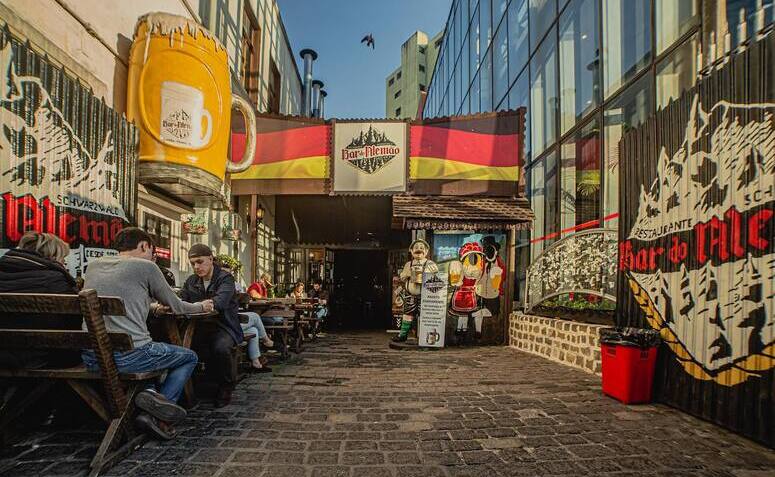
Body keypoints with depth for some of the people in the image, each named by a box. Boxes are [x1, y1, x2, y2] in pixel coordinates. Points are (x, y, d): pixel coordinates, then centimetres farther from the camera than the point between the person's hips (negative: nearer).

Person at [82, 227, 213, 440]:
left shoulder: (94, 265, 15)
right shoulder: (146, 267, -2)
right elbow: (174, 305, 8)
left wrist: (152, 307, 39)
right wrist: (201, 306, 27)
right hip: (128, 355, -7)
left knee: (153, 351, 34)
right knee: (190, 357, 15)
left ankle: (152, 395, 10)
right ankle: (158, 407, -5)